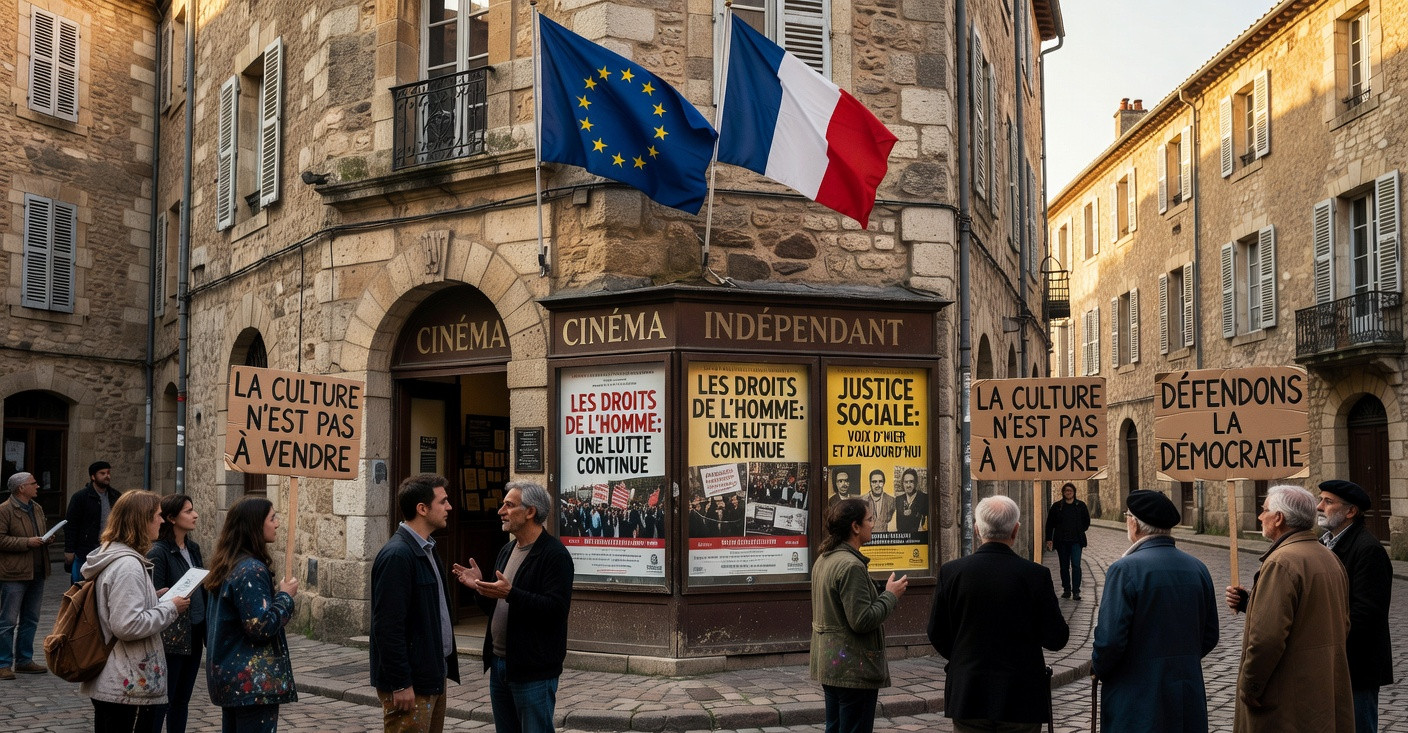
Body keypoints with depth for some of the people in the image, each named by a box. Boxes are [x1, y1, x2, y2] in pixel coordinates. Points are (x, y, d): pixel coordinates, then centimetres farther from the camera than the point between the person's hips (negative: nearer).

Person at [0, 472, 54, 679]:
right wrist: (27, 542, -20)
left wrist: (47, 538, 6)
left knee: (30, 620, 14)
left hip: (37, 574, 8)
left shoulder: (37, 508, 15)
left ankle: (24, 660, 23)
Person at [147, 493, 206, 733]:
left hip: (194, 634, 7)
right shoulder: (158, 552, -13)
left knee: (182, 699, 14)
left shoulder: (193, 548, 9)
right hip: (171, 637, -7)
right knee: (162, 700, 1)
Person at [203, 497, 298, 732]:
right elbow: (261, 626, -23)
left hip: (229, 675, 10)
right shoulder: (252, 570, -18)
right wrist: (285, 596, -11)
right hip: (253, 681, -10)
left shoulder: (227, 565, 11)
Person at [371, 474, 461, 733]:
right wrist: (400, 683, -20)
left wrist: (446, 662, 13)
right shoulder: (397, 554, -18)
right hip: (410, 682, -9)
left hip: (434, 674, 9)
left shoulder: (426, 549, 12)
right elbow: (388, 626, -21)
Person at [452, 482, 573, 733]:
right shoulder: (507, 551, 15)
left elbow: (556, 608, -23)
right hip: (499, 663, 9)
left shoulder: (554, 554, -13)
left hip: (533, 671, -9)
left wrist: (510, 594, -29)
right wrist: (480, 588, 0)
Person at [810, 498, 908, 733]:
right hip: (854, 669, -10)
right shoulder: (851, 565, -21)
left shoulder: (823, 560, 10)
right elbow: (862, 620, -24)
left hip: (829, 665, 10)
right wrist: (891, 595, -11)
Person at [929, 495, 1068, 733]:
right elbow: (1056, 640, -6)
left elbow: (937, 635, 0)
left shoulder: (951, 571, -7)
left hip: (967, 695, 1)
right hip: (1022, 696, -1)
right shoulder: (1036, 574, -12)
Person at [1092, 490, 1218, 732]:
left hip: (1136, 701, -6)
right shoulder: (1197, 568, 3)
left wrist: (1098, 667, -1)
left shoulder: (1124, 569, -16)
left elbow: (1110, 639, -20)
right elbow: (1210, 636, 10)